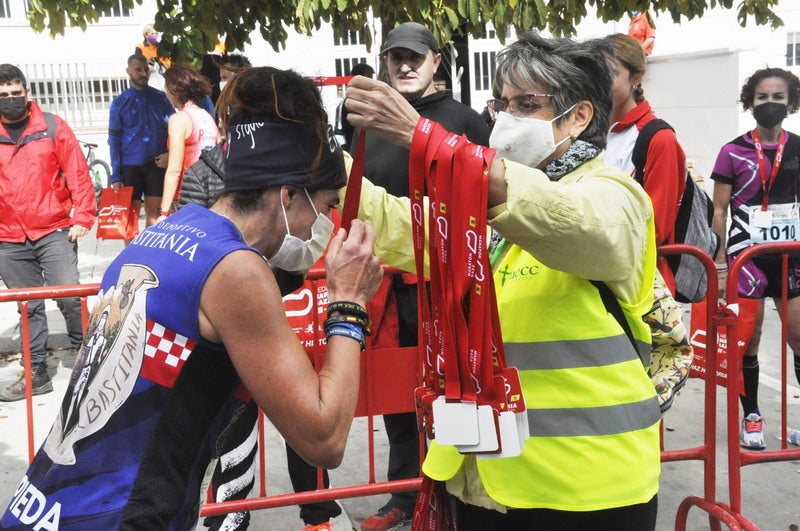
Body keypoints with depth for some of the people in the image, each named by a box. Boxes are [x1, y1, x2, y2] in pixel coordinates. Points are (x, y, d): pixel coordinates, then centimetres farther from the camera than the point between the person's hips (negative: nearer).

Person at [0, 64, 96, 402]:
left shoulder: (52, 127, 1)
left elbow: (78, 173, -1)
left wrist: (82, 216, -7)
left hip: (54, 231, -2)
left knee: (69, 296, -9)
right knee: (29, 307, 10)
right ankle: (36, 372, 21)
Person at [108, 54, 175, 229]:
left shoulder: (160, 98, 5)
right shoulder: (119, 103, 2)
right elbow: (114, 140, 0)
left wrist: (170, 153, -10)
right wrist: (115, 176, -6)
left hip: (156, 163, 1)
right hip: (130, 166, -1)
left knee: (153, 214, 5)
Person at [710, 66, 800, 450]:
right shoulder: (733, 152, -2)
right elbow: (719, 211, -1)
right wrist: (719, 260, -6)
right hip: (745, 254, -2)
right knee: (748, 341, 6)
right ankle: (751, 417, 21)